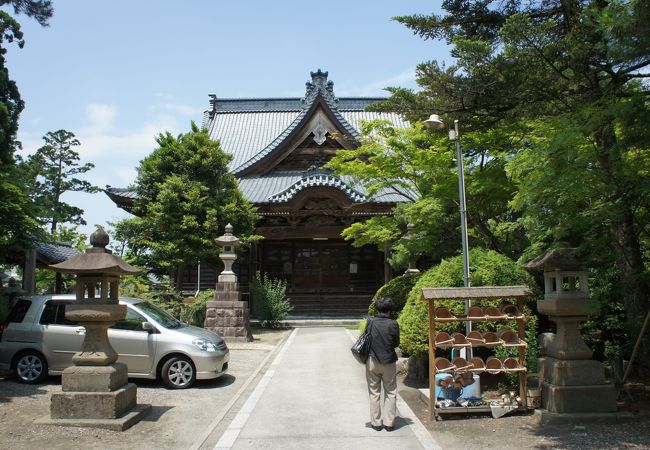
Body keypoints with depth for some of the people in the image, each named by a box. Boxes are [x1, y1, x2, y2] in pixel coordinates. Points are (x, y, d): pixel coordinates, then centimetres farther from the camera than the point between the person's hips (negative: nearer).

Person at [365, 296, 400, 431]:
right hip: (388, 362, -1)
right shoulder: (393, 324, -12)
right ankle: (389, 422, 13)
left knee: (374, 393, 12)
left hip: (372, 361, 1)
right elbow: (396, 343, -1)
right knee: (390, 393, 12)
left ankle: (376, 422, 16)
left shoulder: (370, 322, -8)